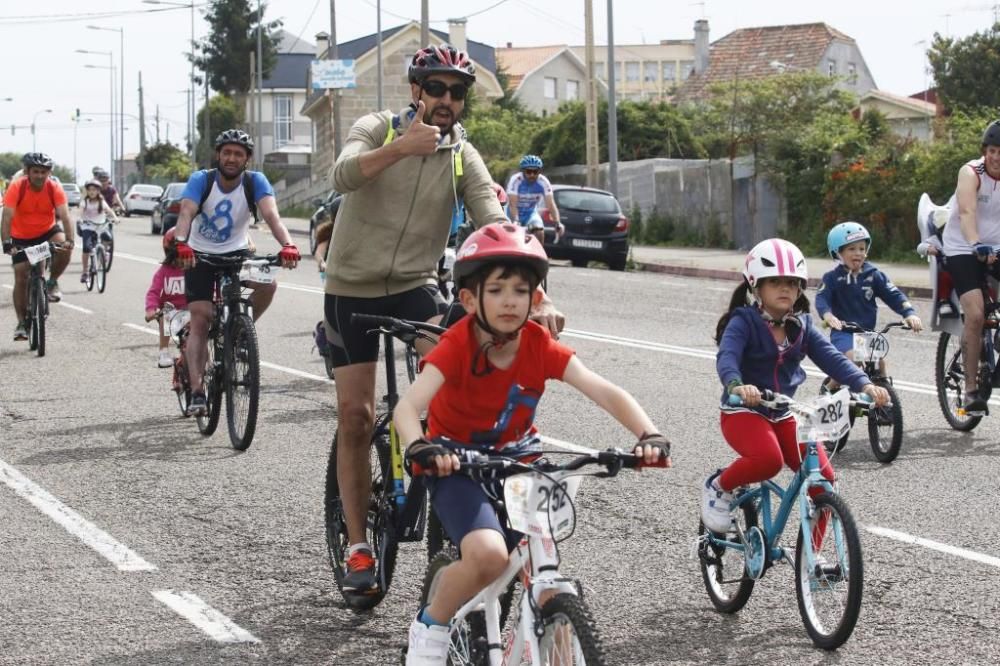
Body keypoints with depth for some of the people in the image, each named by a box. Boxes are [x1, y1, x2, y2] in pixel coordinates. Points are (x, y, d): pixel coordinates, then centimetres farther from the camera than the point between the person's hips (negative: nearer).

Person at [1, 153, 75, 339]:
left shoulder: (55, 189, -20)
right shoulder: (16, 188, -23)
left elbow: (65, 216, -28)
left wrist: (69, 240, -44)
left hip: (47, 231, 1)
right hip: (21, 238, -1)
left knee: (64, 250, -30)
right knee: (21, 278, -5)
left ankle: (52, 282, -3)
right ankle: (21, 323, 8)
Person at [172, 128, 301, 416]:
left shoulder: (255, 181, -16)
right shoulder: (201, 180, -18)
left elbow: (270, 214, -30)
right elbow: (186, 213, -33)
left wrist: (287, 244, -49)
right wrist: (181, 243, -54)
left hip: (236, 252, 1)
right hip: (200, 255, -1)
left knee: (268, 283, -28)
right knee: (200, 322, -11)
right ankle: (197, 392, -8)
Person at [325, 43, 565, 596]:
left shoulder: (464, 158, -5)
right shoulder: (378, 129, -10)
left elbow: (498, 229, -16)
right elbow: (343, 176, -31)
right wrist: (404, 146, -50)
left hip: (415, 285, 1)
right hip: (352, 288, -1)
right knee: (355, 416, -2)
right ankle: (358, 549, 9)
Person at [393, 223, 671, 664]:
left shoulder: (540, 346, -12)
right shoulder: (457, 345, -21)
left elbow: (605, 392, -21)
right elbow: (408, 406, -34)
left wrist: (649, 435, -39)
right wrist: (419, 448, -56)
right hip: (458, 463, -4)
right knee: (489, 554, -30)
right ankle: (431, 628, -4)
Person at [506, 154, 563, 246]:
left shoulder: (543, 182, -20)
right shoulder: (515, 180, -28)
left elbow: (551, 205, -26)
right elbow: (513, 205, -35)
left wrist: (557, 223, -40)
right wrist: (516, 221, -51)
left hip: (531, 213, 2)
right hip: (515, 214, -2)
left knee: (540, 233, -23)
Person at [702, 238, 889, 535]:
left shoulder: (802, 326, 5)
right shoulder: (744, 322, -11)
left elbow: (831, 358, -8)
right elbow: (727, 356, -29)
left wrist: (864, 384, -27)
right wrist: (736, 385, -52)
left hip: (785, 415, 6)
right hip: (744, 411, -5)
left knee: (823, 480, -10)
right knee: (768, 459, -35)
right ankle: (718, 487, -5)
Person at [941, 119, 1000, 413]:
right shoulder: (971, 173, -16)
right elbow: (967, 212, -33)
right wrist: (976, 245, -50)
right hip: (963, 250, -4)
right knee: (975, 314, -18)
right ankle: (971, 388, -10)